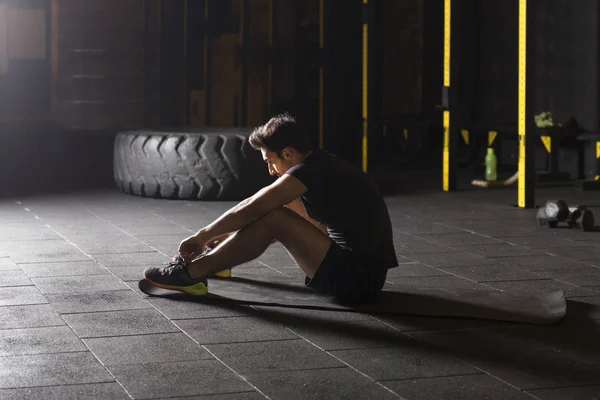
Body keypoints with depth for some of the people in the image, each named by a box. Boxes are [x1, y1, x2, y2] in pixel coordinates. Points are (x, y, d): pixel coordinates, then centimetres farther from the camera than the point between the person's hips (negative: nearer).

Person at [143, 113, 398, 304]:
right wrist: (224, 237, 24)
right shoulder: (324, 166, 14)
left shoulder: (311, 170, -16)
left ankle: (191, 273, -8)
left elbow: (250, 210, -18)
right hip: (362, 270, 10)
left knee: (273, 219, -20)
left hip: (357, 280, -10)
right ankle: (215, 258, 27)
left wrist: (202, 236, -5)